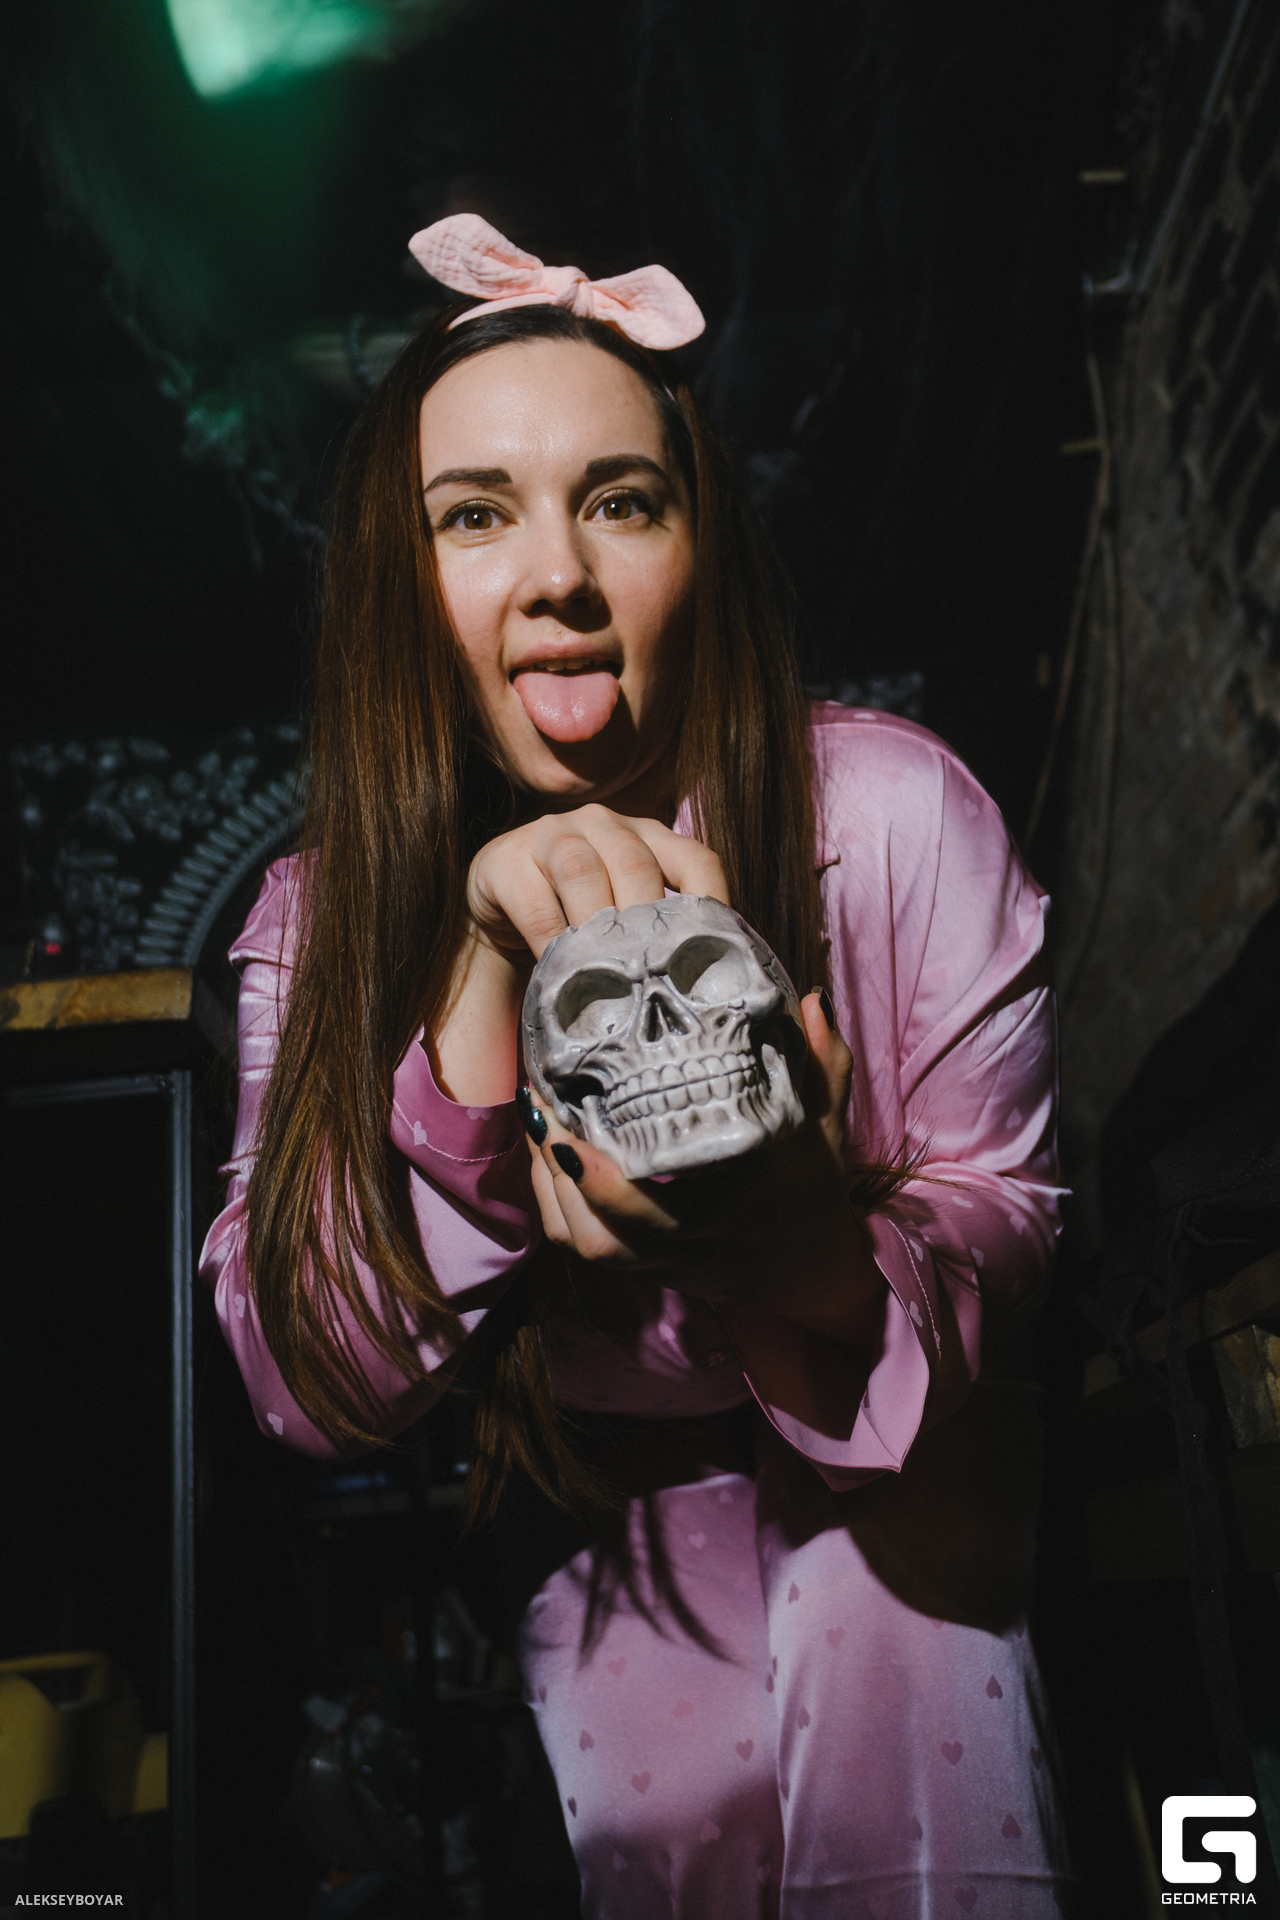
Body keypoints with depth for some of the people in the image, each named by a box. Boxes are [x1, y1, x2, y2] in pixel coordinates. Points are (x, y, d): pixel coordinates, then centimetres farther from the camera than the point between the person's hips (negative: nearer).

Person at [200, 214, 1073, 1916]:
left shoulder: (890, 806, -17)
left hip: (882, 1505, -1)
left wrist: (791, 1242, -36)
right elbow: (310, 1385, -18)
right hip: (596, 1549, 1)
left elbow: (1004, 1232, -12)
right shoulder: (319, 917, -10)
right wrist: (483, 977, -31)